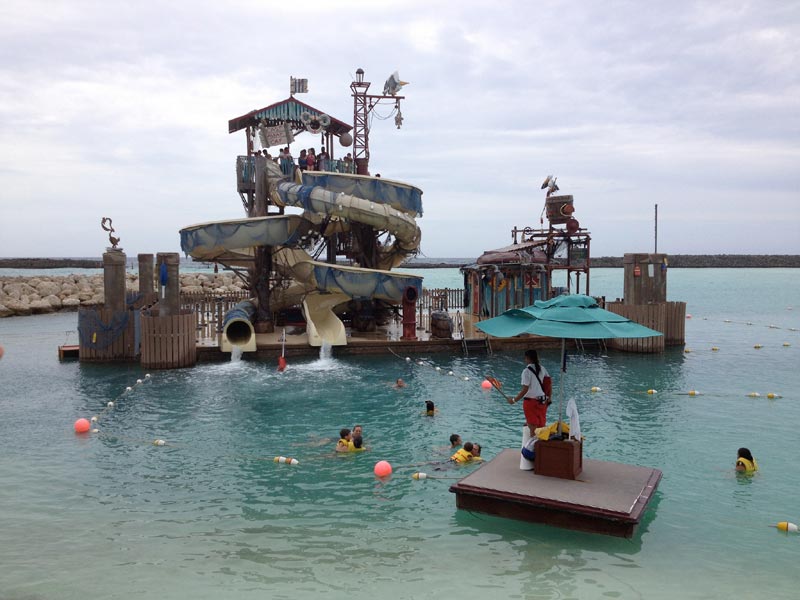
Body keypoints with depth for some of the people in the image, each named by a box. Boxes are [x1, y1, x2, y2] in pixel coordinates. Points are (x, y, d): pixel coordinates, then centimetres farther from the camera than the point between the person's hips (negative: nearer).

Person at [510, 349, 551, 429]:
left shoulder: (527, 371, -14)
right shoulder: (542, 369, 7)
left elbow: (525, 390, -19)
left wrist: (514, 400, -12)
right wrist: (548, 398, 18)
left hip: (530, 401, -6)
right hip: (542, 401, 6)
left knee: (532, 426, 2)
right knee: (541, 426, 15)